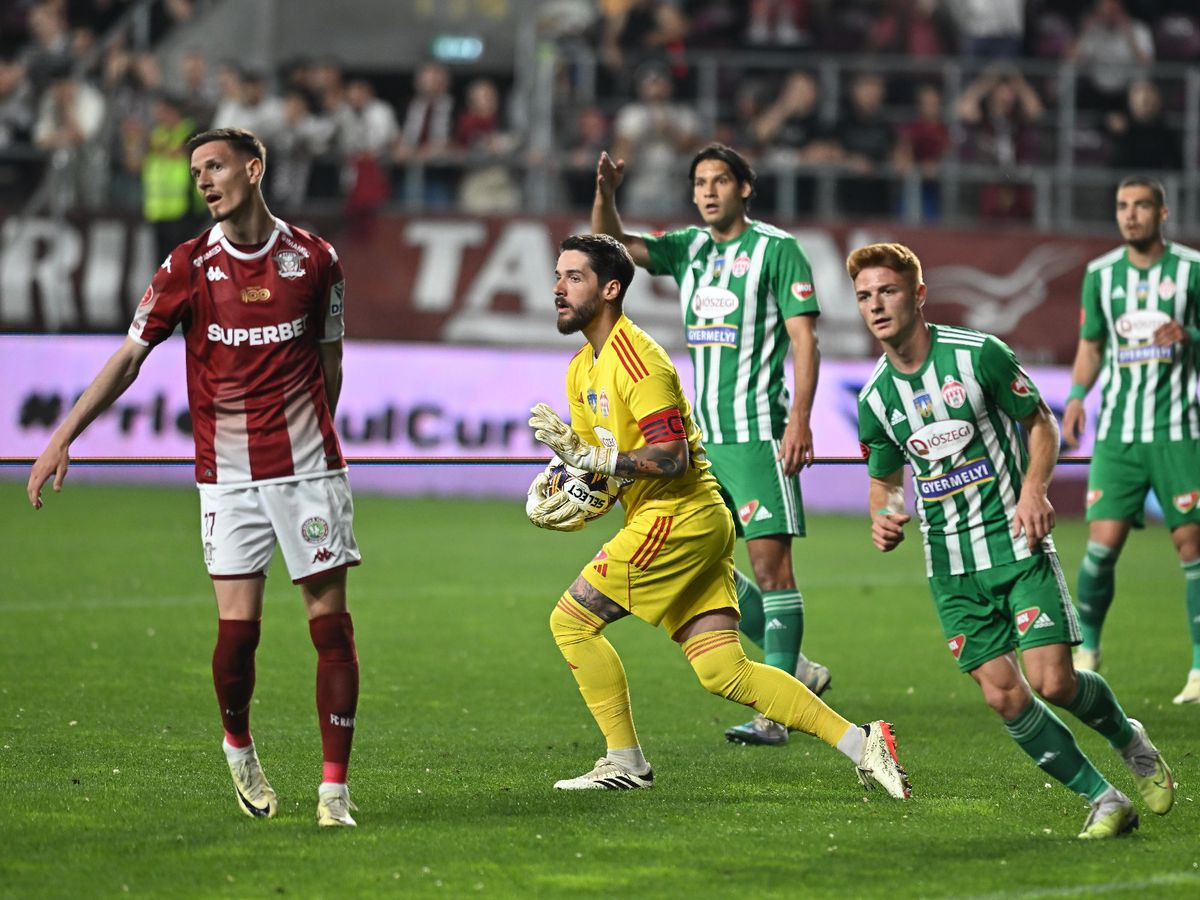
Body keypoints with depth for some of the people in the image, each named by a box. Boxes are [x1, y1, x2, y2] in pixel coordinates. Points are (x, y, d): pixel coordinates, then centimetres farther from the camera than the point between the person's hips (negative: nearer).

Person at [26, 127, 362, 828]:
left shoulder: (313, 259, 1)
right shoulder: (190, 266, 0)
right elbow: (130, 357, 1)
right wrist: (64, 437, -6)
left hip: (308, 466, 0)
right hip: (227, 474, 0)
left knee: (331, 624, -4)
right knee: (238, 627, -6)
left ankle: (335, 789, 1)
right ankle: (238, 748, 23)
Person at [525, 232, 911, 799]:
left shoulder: (635, 359, -15)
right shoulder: (582, 369, 16)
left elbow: (671, 456, -22)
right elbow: (595, 457, 23)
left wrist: (588, 455, -22)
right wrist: (561, 482, 2)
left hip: (677, 519, -9)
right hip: (691, 523, 9)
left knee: (571, 620, -5)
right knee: (725, 673, 3)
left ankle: (625, 762, 1)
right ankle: (860, 743, 2)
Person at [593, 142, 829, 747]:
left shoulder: (776, 248, -4)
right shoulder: (688, 248, 14)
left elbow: (804, 337, -9)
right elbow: (612, 245, 7)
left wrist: (800, 419, -18)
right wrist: (605, 194, -14)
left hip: (758, 432, -8)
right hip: (701, 435, 8)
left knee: (770, 561, -10)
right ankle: (794, 669, 18)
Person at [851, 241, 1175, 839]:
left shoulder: (979, 355, -9)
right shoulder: (875, 400, 3)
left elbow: (1040, 423, 3)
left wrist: (1034, 487, -14)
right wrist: (883, 519, -4)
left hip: (1016, 544, -3)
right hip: (950, 565, 4)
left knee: (1054, 682, -14)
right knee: (1002, 695, -7)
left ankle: (1129, 739, 18)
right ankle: (1103, 799, 5)